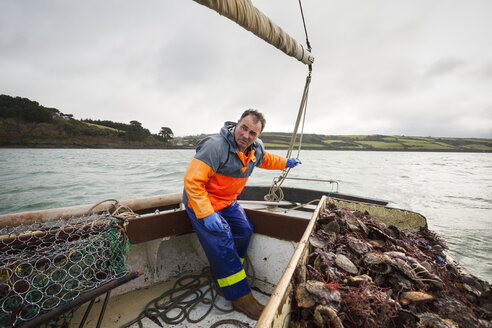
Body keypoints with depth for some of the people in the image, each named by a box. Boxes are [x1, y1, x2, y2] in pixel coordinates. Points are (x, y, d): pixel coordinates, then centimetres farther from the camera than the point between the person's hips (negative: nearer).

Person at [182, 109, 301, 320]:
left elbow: (264, 159, 22)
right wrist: (206, 214, -33)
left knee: (244, 231, 8)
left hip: (228, 201, 8)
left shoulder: (256, 149, -5)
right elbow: (192, 180, -31)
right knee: (223, 245, -11)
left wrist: (285, 163, 19)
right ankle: (240, 297, 6)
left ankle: (222, 271, 30)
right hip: (201, 202, -8)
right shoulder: (216, 146, -31)